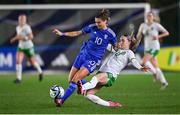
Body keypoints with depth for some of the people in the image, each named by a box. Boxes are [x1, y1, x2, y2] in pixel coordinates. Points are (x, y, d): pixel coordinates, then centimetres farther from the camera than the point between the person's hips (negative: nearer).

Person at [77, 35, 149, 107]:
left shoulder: (128, 52, 9)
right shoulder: (115, 50, 29)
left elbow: (133, 61, -10)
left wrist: (140, 67, -29)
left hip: (110, 75, -7)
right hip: (101, 72, 7)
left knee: (97, 77, -41)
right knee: (88, 94, -8)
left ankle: (83, 88, -63)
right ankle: (109, 104, -1)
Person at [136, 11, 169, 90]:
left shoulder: (156, 25, -4)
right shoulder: (143, 25, 8)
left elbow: (167, 33, -1)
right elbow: (138, 38, 9)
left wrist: (158, 36, -14)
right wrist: (140, 32, -12)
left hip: (154, 47, -6)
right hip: (147, 48, 6)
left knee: (144, 61, -23)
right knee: (155, 67, 5)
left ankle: (155, 73, -5)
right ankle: (164, 82, 12)